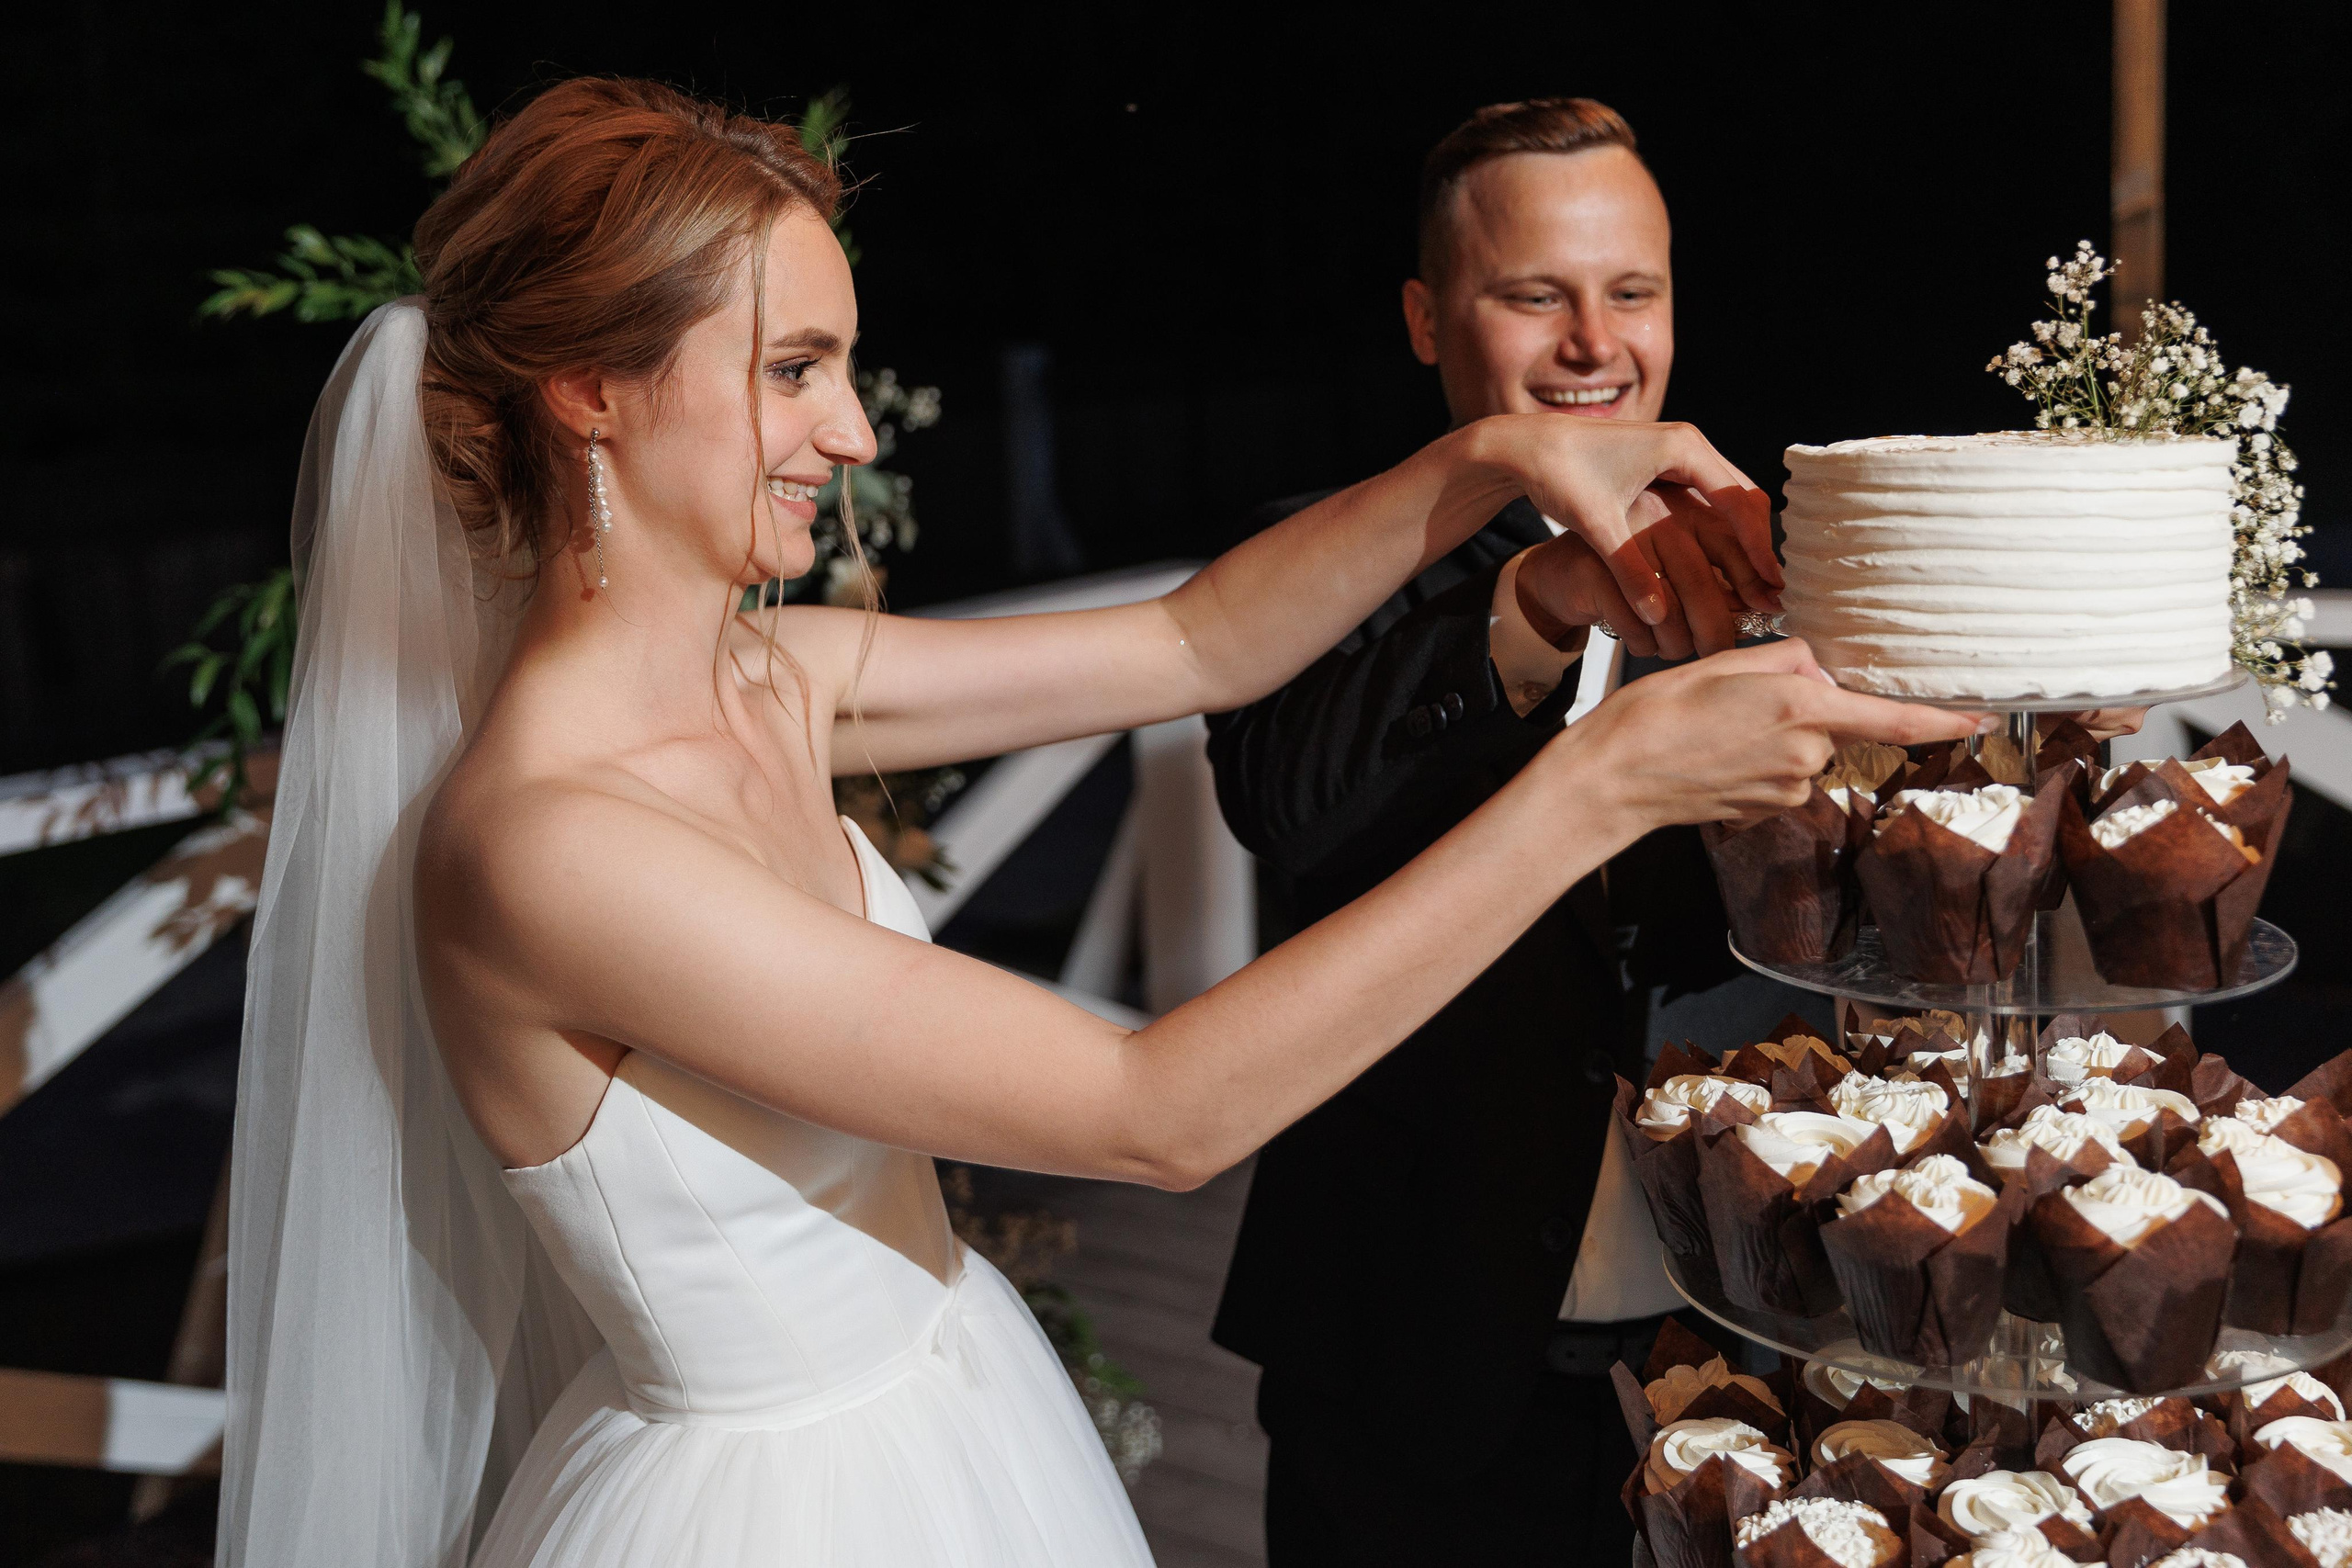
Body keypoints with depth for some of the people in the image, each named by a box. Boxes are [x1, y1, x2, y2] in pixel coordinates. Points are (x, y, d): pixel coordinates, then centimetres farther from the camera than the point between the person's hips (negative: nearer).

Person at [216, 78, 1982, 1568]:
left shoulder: (765, 680, -5)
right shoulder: (541, 843, -29)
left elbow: (1195, 645, 2)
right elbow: (1160, 1115, -30)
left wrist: (1492, 460, -12)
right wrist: (1608, 779, -29)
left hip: (948, 1401, 8)